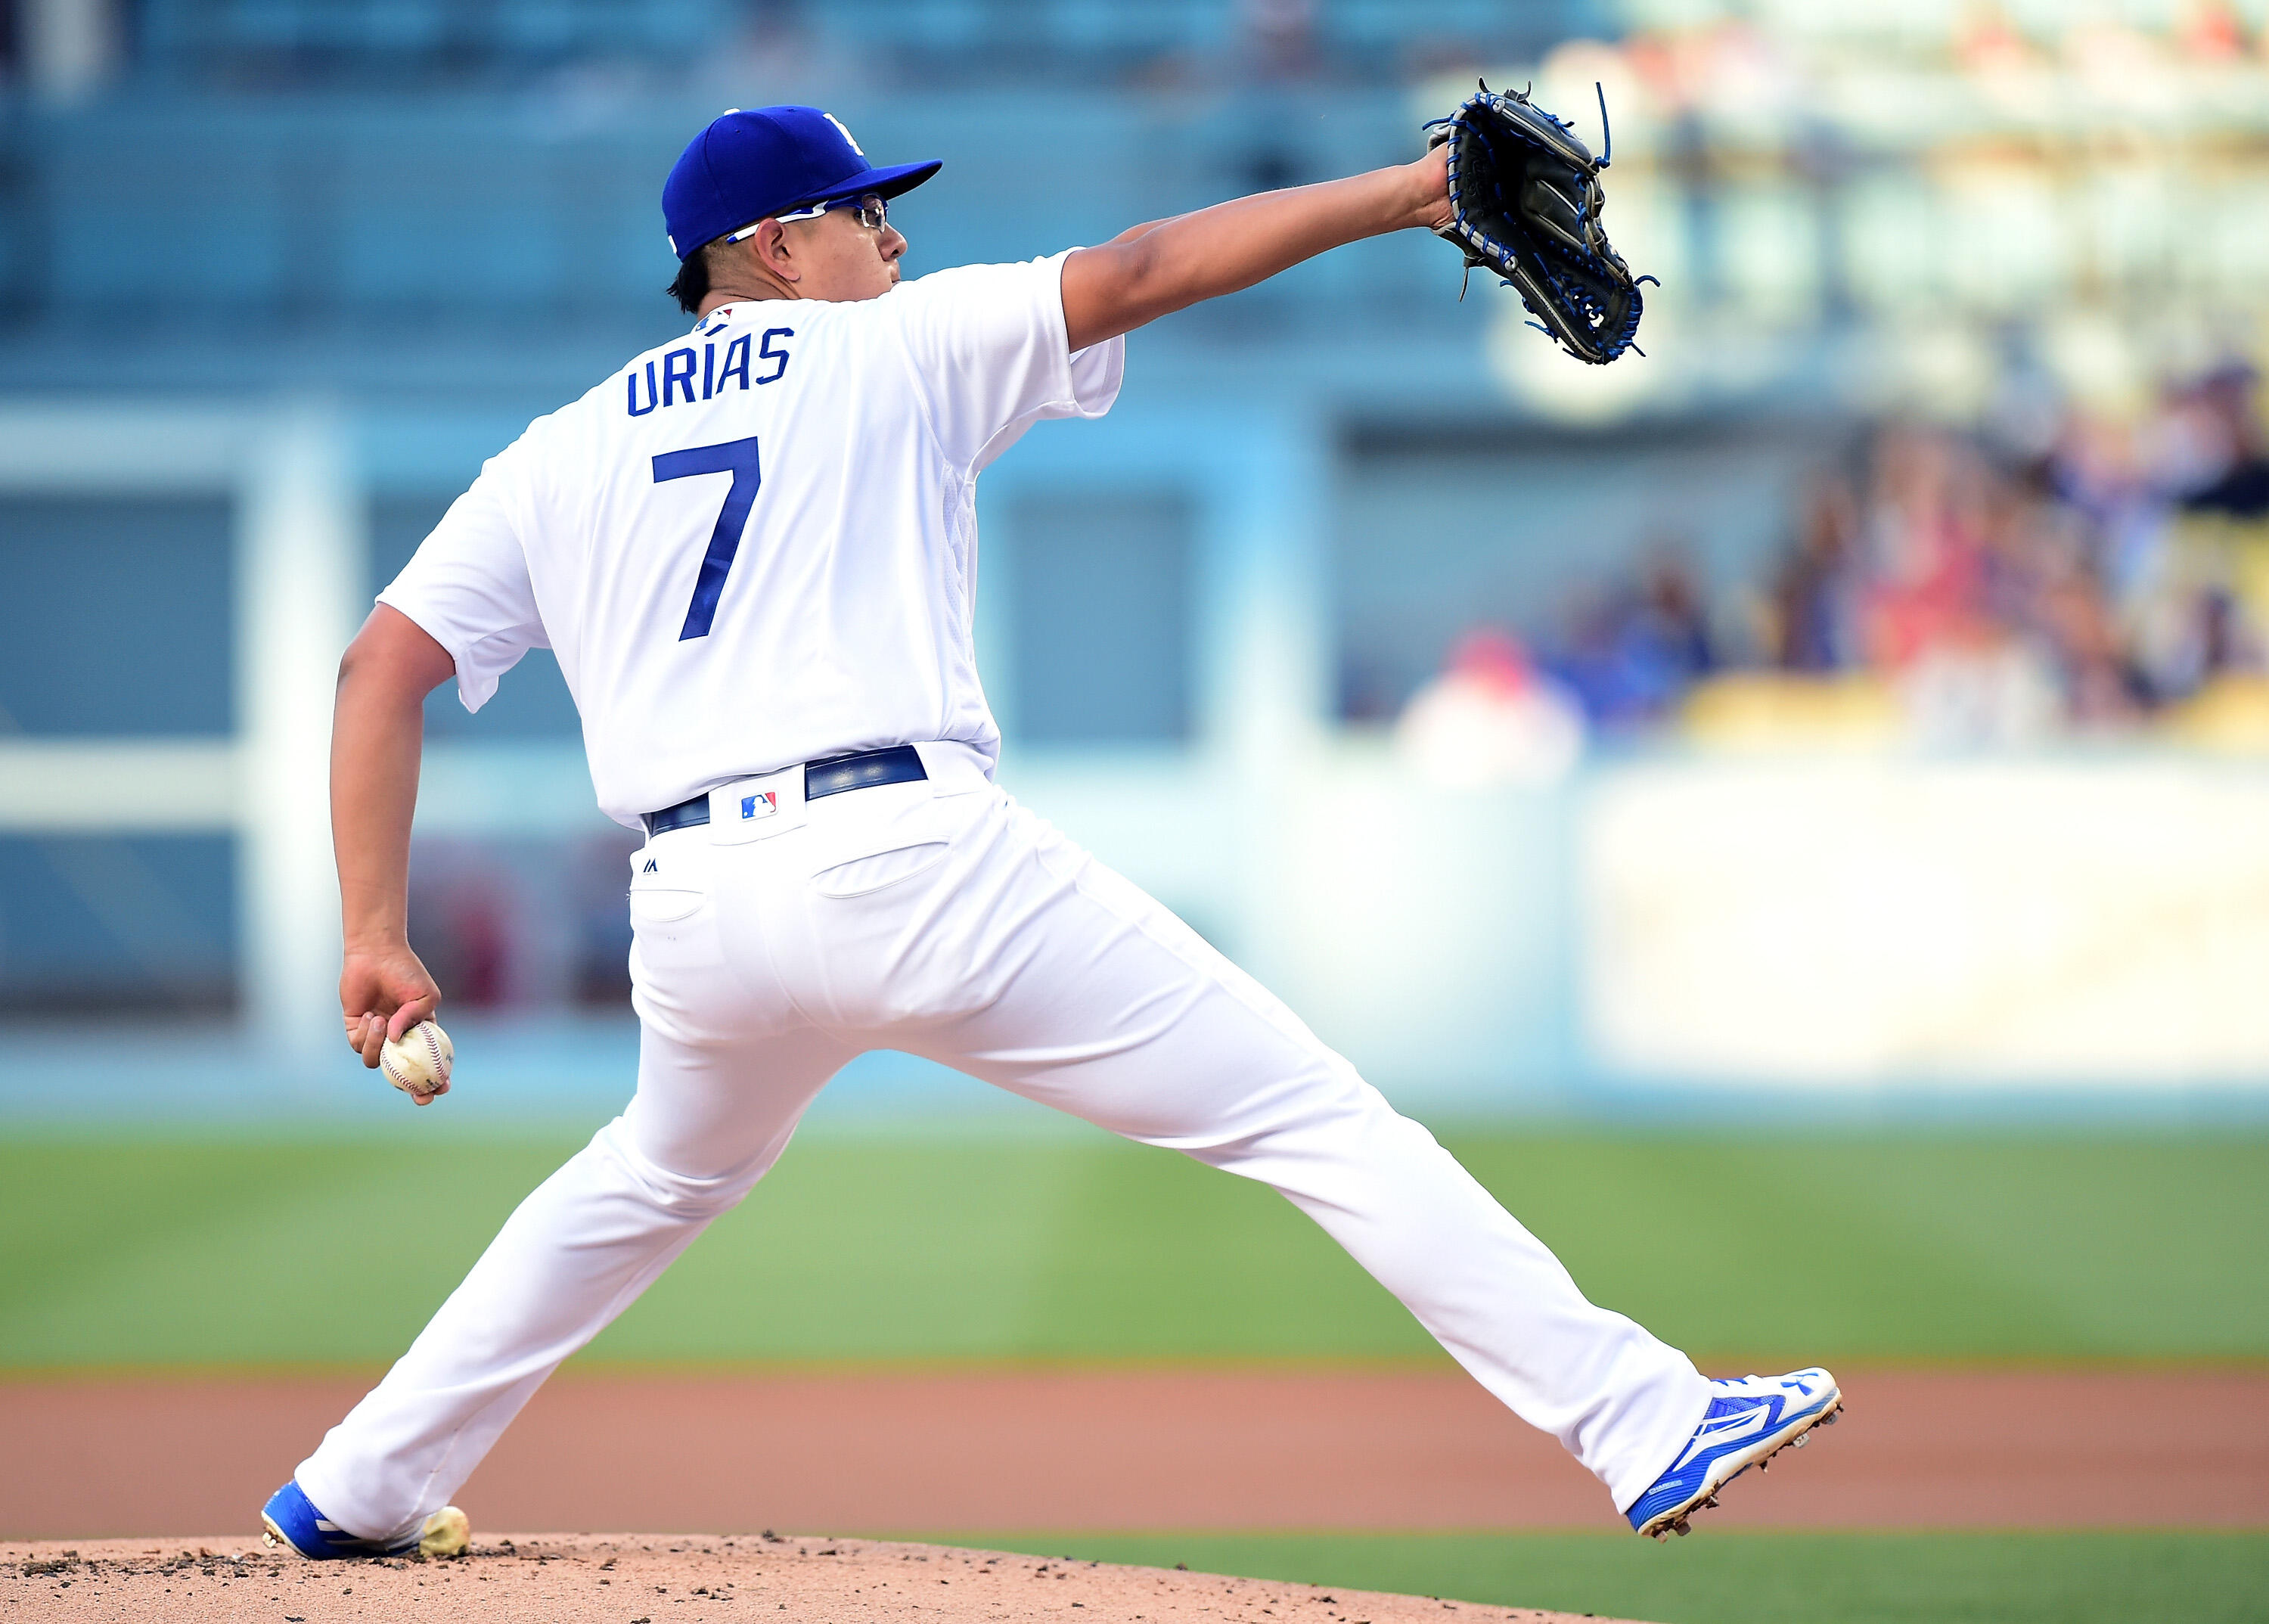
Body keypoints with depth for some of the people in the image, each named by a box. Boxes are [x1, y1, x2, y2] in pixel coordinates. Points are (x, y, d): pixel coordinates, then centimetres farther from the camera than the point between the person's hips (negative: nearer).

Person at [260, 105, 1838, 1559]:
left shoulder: (554, 458, 21)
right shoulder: (892, 351, 11)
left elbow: (382, 669, 14)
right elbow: (1142, 272, 5)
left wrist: (376, 939, 12)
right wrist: (1406, 190, 7)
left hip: (694, 909, 5)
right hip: (913, 856, -5)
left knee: (660, 1180, 36)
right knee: (1317, 1121, -4)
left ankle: (361, 1489, 35)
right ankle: (1641, 1425, -13)